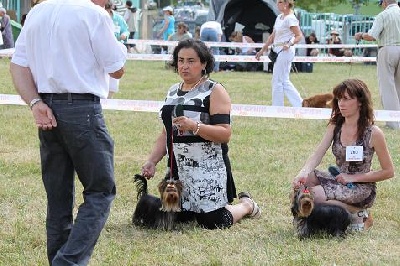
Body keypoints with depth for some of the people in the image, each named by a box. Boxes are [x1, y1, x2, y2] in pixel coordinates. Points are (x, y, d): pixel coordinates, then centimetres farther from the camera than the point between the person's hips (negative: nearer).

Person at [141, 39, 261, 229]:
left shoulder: (215, 91, -7)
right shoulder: (173, 92, 14)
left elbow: (224, 134, -17)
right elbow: (166, 133, 17)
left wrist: (194, 126, -29)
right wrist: (152, 161, 5)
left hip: (207, 168, -7)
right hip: (178, 169, 7)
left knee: (213, 223, -10)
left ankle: (246, 205, 20)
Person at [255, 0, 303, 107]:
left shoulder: (290, 19, -13)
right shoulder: (279, 17, 14)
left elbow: (299, 36, -17)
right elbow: (273, 36, 19)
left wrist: (289, 44, -33)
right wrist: (262, 50, 19)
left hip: (285, 51, -9)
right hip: (278, 51, 9)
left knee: (278, 81, -4)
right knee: (284, 82, 11)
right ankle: (300, 105, 13)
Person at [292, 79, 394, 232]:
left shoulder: (373, 133, -13)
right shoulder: (335, 126, 2)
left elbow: (388, 172, -8)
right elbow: (318, 154, -10)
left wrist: (354, 177, -13)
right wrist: (304, 173, -31)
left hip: (362, 189, -6)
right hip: (338, 180, 6)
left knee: (314, 194, -26)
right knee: (302, 180, -18)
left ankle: (355, 212, -6)